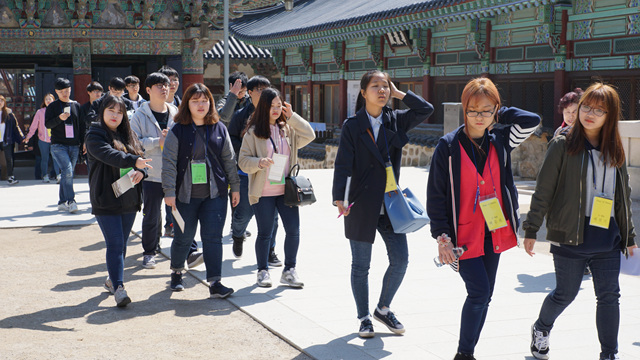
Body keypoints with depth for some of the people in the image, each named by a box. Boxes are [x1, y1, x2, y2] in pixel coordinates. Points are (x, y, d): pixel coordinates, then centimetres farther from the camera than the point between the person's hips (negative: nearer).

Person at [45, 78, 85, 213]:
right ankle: (71, 201, -20)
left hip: (74, 145, 4)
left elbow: (82, 125, 17)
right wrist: (59, 118, -19)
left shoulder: (76, 105, 13)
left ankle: (62, 202, 14)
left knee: (67, 174, 6)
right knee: (67, 171, -19)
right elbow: (47, 124, -3)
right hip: (58, 145, -4)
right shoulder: (52, 106, 4)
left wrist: (83, 141, 10)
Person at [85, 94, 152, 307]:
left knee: (122, 243, 14)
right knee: (115, 244, -11)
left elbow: (140, 156, 14)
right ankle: (118, 288, -13)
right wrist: (133, 161, -39)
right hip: (106, 200, -6)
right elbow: (108, 154, -24)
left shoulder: (128, 135, 15)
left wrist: (141, 171, -10)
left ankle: (112, 279, 31)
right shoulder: (95, 135, -5)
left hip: (129, 200, 6)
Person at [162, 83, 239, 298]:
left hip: (215, 193, 1)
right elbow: (169, 163, -4)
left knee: (213, 238, -4)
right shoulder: (178, 131, -2)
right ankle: (176, 272, 34)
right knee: (184, 237, 9)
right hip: (186, 194, -1)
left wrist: (235, 187, 11)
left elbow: (229, 159, 12)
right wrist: (169, 191, -11)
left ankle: (215, 283, -4)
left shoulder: (219, 129, 7)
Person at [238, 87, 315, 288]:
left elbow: (309, 136, 0)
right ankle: (263, 271, 20)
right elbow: (243, 161, -4)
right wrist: (259, 162, -24)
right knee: (265, 233, 4)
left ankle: (289, 271, 12)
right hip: (263, 192, -3)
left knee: (293, 230, -2)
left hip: (286, 190, 3)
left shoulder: (288, 129, 11)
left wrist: (292, 116, -4)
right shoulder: (253, 132, -2)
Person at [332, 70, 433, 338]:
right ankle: (364, 318, 21)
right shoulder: (352, 126, -5)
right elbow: (343, 164, -12)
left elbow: (426, 110, -1)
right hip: (361, 205, -3)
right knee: (361, 266, 6)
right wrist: (339, 198, -24)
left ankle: (383, 309, 23)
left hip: (391, 204, 3)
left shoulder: (396, 121, 6)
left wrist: (399, 94, -1)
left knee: (400, 260, 1)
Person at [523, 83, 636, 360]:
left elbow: (624, 196, 18)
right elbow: (543, 191, -3)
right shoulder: (563, 146, -4)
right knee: (565, 294, 7)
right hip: (570, 239, -4)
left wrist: (629, 235, 18)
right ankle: (541, 329, 37)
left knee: (609, 296, 1)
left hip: (607, 241, 4)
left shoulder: (615, 152, 10)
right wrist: (531, 229, -4)